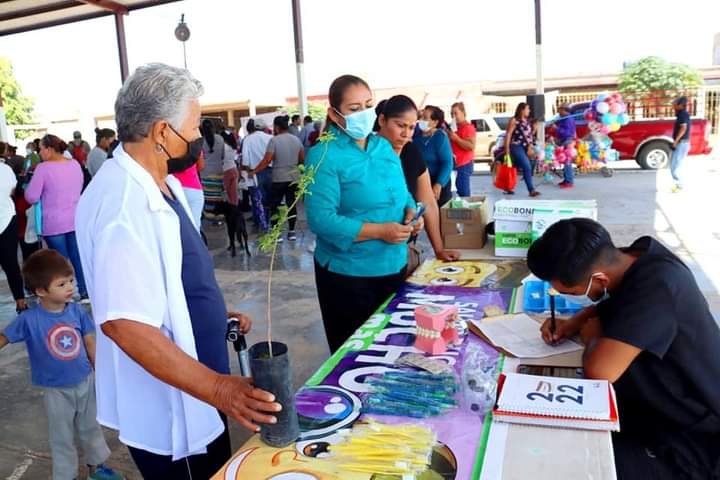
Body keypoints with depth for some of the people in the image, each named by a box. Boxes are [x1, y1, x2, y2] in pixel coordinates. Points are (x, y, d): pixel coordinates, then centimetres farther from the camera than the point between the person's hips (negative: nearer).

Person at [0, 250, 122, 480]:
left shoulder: (77, 311, -11)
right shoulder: (29, 319, -20)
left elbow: (90, 343, -1)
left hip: (85, 382, 3)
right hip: (56, 390, -3)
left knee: (91, 428, 21)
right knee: (62, 438, 15)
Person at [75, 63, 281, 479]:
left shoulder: (163, 185, 5)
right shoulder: (122, 204, -27)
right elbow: (124, 323, -31)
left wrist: (217, 314, 13)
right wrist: (216, 387, -31)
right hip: (168, 411, -9)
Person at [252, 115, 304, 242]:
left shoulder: (274, 140, -11)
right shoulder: (296, 139, 5)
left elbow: (267, 160, -16)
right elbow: (302, 159, 9)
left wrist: (254, 171, -8)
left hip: (279, 179, -5)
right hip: (294, 178, 5)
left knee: (275, 205, 5)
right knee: (291, 204, 9)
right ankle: (291, 232, 13)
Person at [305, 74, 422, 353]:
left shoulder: (383, 146, 8)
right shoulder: (324, 155, -14)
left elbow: (402, 193, 18)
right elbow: (321, 219, -22)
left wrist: (411, 211, -6)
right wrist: (379, 231, -25)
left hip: (394, 267, 7)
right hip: (348, 274, -6)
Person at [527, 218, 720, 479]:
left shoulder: (657, 285, -33)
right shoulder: (637, 257, -7)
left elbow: (599, 371, -39)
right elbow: (615, 302, 16)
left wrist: (593, 336, -16)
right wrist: (574, 323, -2)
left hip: (691, 442, -8)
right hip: (660, 410, 9)